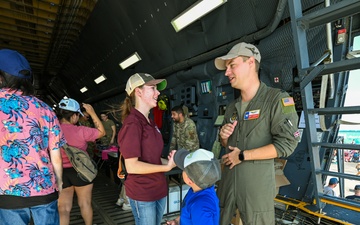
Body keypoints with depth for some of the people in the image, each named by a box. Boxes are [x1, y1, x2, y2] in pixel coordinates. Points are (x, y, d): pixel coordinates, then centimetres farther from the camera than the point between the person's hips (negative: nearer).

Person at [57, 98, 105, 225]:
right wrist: (92, 113, -5)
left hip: (61, 172, 3)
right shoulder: (81, 131, -18)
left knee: (63, 208, 11)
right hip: (80, 171, -3)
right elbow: (102, 132, -5)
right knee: (85, 204, 17)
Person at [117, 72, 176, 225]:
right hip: (142, 194, -8)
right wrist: (167, 167, -21)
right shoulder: (132, 123, -19)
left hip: (159, 190, 8)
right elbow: (132, 166, -23)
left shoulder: (150, 123, 8)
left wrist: (170, 160, -2)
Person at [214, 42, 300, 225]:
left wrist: (243, 155, -15)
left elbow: (287, 144, -18)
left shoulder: (276, 99, -10)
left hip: (257, 183, -6)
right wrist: (223, 138, -3)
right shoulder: (232, 107, 11)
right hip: (228, 180, 6)